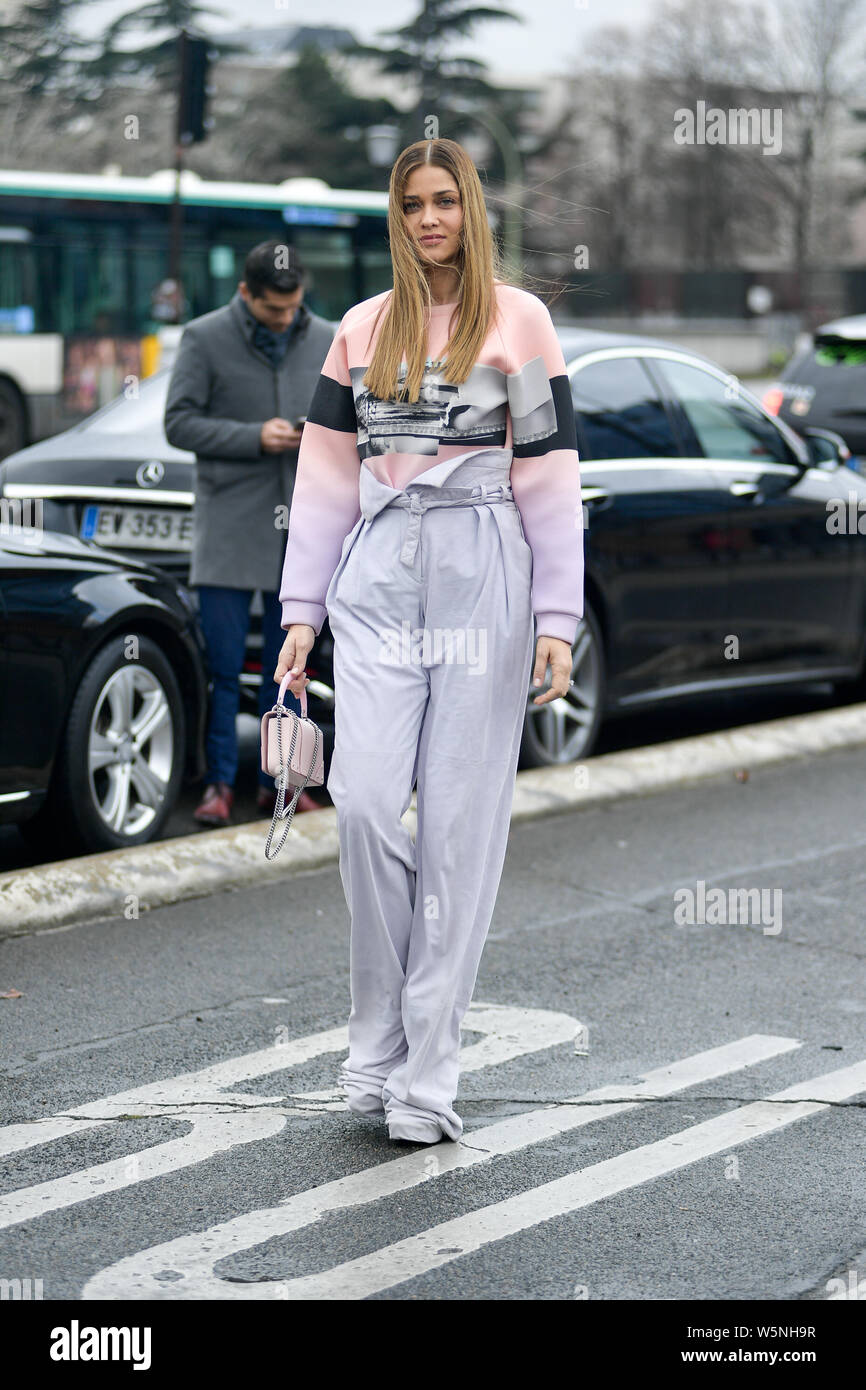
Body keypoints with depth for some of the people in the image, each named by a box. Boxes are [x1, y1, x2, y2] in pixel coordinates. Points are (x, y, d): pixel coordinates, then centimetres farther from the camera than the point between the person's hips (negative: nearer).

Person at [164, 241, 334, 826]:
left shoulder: (327, 342, 9)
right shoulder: (205, 338, -1)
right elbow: (180, 422, -4)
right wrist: (256, 437, -15)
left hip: (301, 523, 3)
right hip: (230, 526, -3)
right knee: (223, 662, -5)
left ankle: (280, 783, 14)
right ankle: (220, 783, 1)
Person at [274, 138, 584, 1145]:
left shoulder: (518, 321, 5)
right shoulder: (363, 329, 14)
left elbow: (550, 477, 2)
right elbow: (326, 474, 13)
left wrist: (557, 619, -4)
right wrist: (303, 609, 6)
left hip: (483, 580, -2)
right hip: (379, 579, 2)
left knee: (460, 817, -3)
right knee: (364, 800, -10)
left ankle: (427, 1071, 2)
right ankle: (376, 1039, 5)